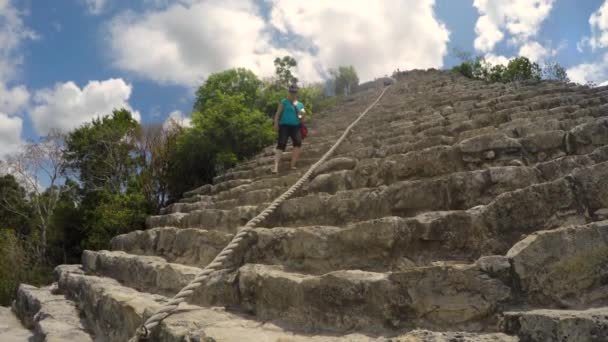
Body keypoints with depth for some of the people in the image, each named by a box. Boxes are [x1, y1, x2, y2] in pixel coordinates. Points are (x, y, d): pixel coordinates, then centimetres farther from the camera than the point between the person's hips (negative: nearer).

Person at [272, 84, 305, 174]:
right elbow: (278, 114, 1)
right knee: (281, 144, -18)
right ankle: (276, 166, -23)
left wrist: (302, 115, -5)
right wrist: (276, 123, -13)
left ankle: (293, 165, -14)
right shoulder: (284, 102, 9)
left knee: (298, 142, -22)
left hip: (295, 126, 3)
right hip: (285, 125, -3)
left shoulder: (300, 105, 19)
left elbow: (302, 121, 17)